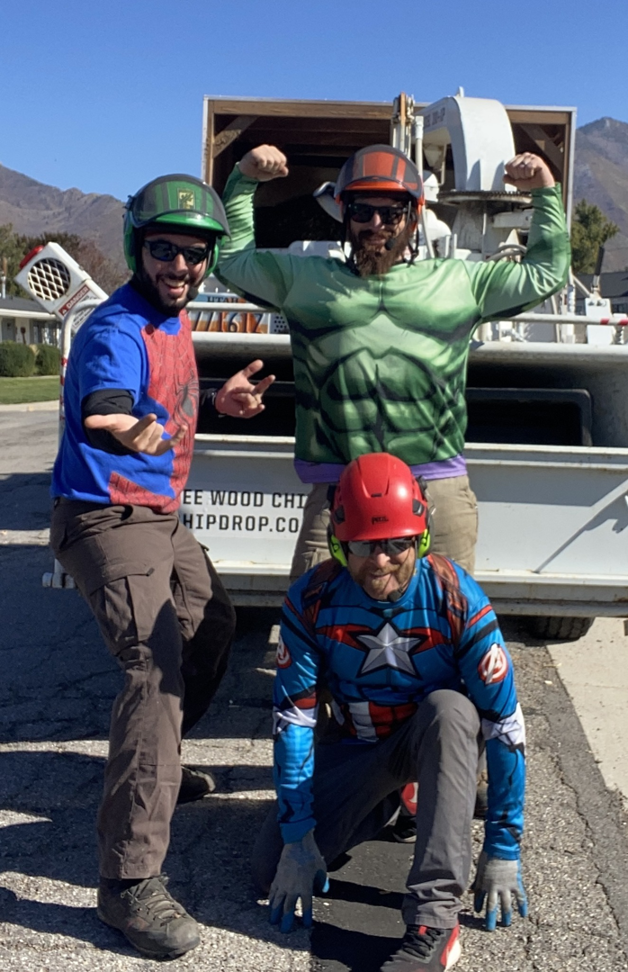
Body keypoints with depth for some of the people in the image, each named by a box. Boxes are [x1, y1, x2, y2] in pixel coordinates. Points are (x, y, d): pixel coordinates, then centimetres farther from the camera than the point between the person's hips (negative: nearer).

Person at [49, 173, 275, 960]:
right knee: (156, 667, -22)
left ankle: (151, 768, 40)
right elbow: (101, 408, -41)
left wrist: (219, 402, 10)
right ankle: (131, 881, -20)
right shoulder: (116, 332, -20)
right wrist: (124, 431, -62)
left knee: (212, 625, 22)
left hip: (160, 515, 10)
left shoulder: (174, 321, 9)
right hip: (107, 518, -10)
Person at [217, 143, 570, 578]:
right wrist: (244, 181, 21)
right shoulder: (306, 278, 18)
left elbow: (546, 273, 27)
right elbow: (232, 258, 27)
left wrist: (545, 193, 23)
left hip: (440, 492, 1)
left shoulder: (460, 280, 18)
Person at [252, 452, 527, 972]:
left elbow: (504, 722, -21)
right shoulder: (313, 599, -19)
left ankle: (434, 922, -35)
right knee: (273, 867, -16)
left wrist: (503, 851, -19)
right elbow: (293, 719, -16)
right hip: (356, 748, 2)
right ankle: (386, 801, 13)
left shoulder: (455, 597, -24)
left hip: (437, 741, -2)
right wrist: (297, 837, -19)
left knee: (449, 708, -37)